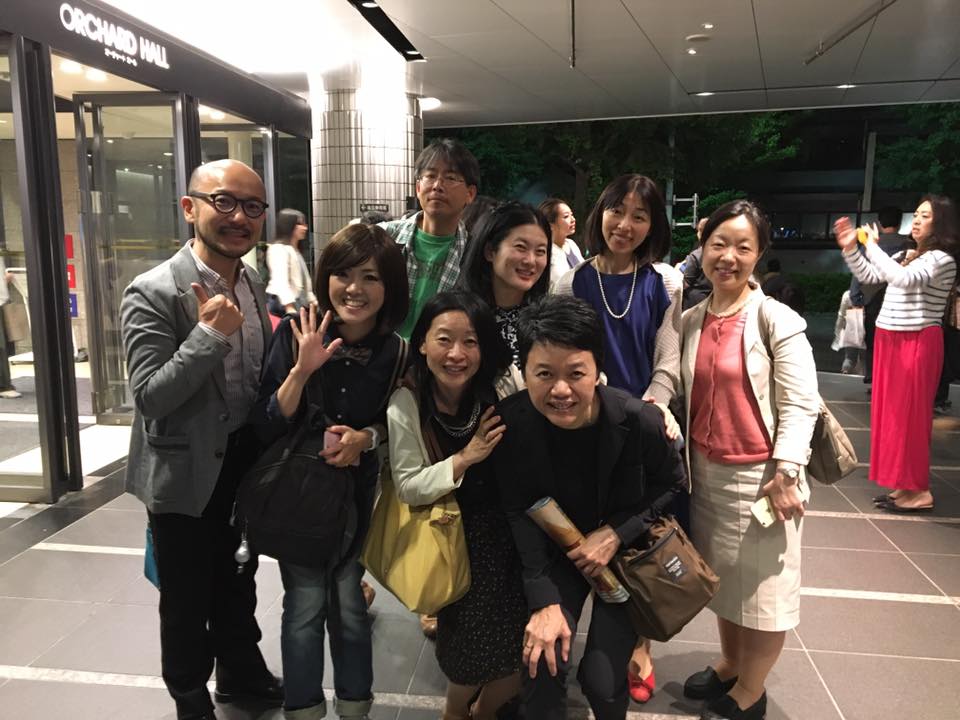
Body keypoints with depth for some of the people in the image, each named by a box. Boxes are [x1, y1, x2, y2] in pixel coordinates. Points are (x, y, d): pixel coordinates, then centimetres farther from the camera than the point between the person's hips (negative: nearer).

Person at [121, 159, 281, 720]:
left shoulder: (254, 284, 1)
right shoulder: (152, 294, -21)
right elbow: (149, 397, -25)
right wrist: (211, 332, -32)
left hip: (245, 462, 6)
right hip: (186, 473, -6)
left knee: (238, 580, 24)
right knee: (188, 597, 14)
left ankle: (242, 672, 47)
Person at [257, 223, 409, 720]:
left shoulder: (395, 351, -9)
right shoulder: (295, 333, -13)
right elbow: (269, 420, -14)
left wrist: (367, 437, -18)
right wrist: (302, 370, -29)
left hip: (356, 488, 1)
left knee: (348, 599, 10)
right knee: (305, 602, 1)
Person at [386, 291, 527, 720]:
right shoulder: (406, 406, -13)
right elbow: (408, 488, -10)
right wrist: (464, 458, -21)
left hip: (506, 531, 2)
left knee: (525, 644, 0)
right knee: (473, 645, -4)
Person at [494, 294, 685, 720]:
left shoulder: (638, 421, -28)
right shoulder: (511, 423, -24)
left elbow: (671, 484, -7)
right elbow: (519, 511, -14)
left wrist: (617, 533, -19)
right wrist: (544, 601, -19)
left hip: (627, 550, -1)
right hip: (557, 550, 1)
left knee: (601, 680, -4)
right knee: (543, 667, -10)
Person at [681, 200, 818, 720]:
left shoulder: (776, 320, -12)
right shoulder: (690, 321, 4)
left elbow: (800, 405, -13)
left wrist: (785, 473, -19)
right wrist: (682, 459, 7)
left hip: (759, 475, -5)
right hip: (705, 472, 5)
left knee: (765, 587, 8)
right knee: (723, 579, 19)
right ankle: (729, 666, 41)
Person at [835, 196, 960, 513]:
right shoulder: (908, 256, 14)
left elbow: (905, 279, -29)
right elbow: (869, 276, 18)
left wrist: (873, 246, -20)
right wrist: (850, 248, 4)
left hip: (917, 343, -8)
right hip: (889, 340, 9)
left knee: (910, 414, -5)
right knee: (891, 413, 10)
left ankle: (918, 490, 4)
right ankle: (904, 484, 19)